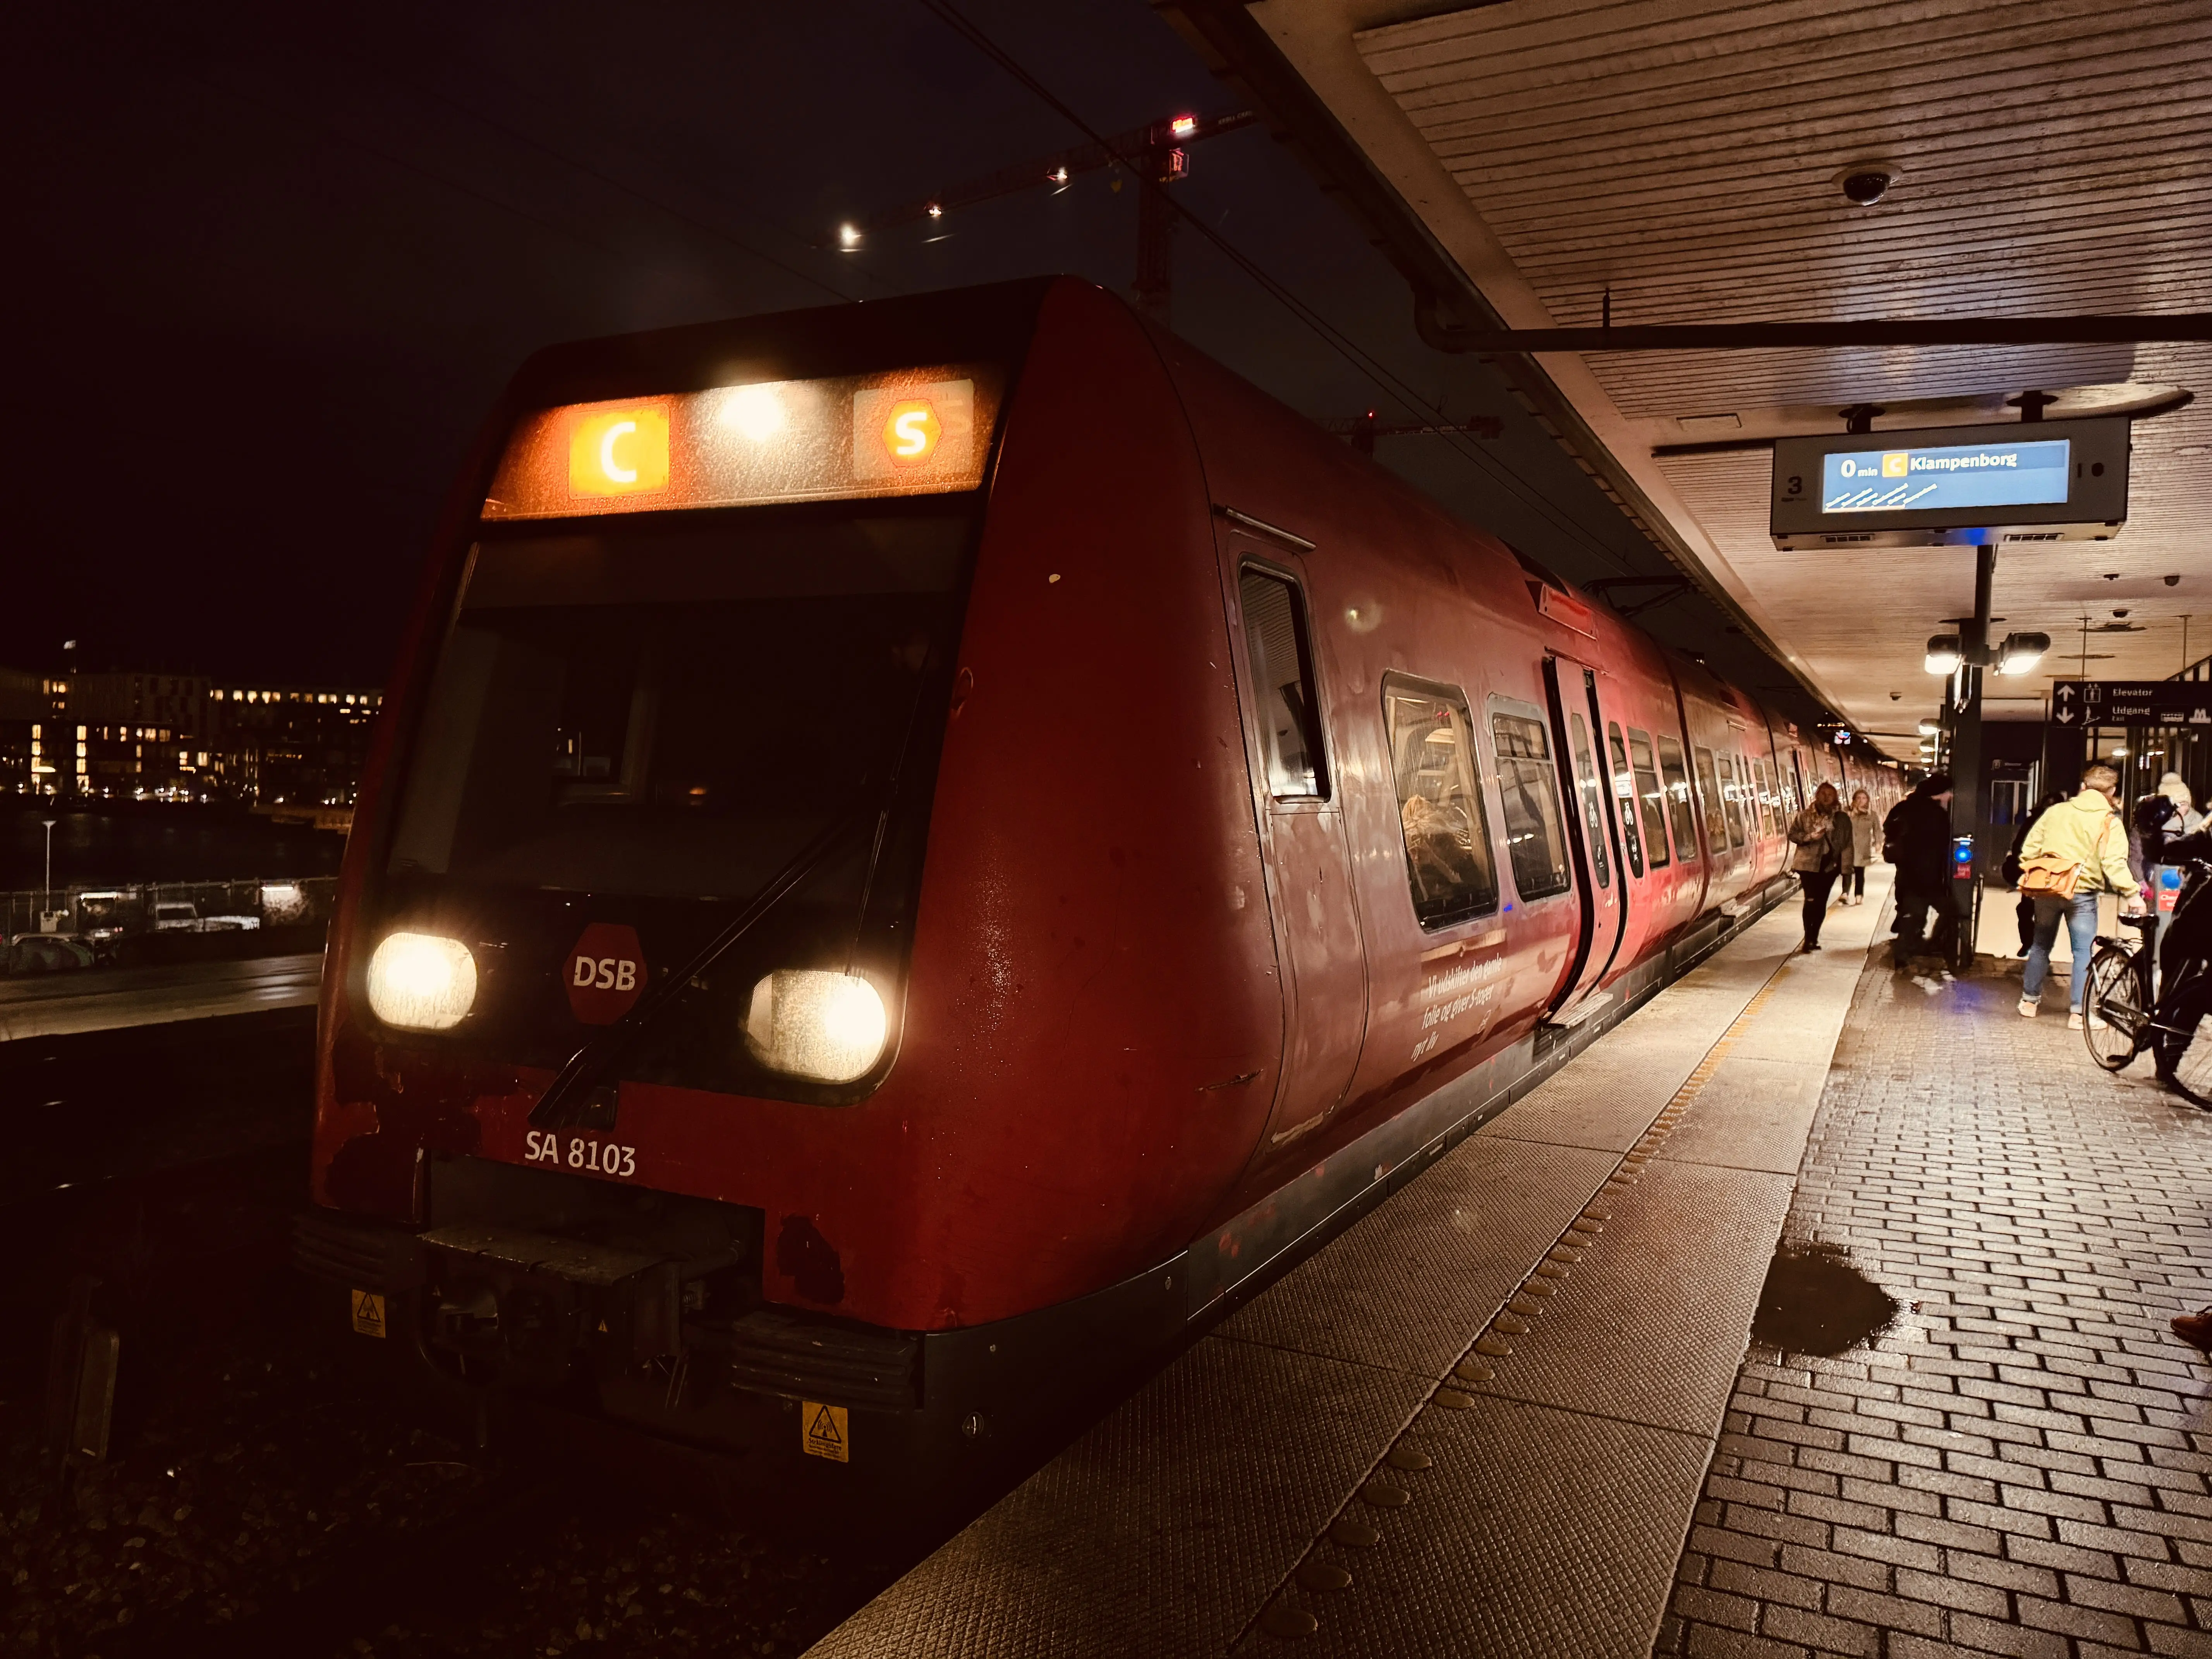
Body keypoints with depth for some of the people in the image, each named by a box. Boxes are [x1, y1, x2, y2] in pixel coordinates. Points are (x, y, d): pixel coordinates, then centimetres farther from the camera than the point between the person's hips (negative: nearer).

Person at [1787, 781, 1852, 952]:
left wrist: (1847, 865, -2)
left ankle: (1814, 938, 19)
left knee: (1822, 902, 8)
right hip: (1809, 863, -2)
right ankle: (1808, 939, -1)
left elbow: (1847, 842, 4)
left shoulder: (1841, 818, 3)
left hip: (1830, 864, 2)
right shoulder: (1805, 815, -1)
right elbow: (1793, 834, -1)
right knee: (1811, 900, -9)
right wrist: (1811, 837, -17)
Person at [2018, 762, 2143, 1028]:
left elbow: (2029, 849, 11)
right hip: (2081, 893, -4)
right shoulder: (2110, 822, -5)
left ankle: (2029, 1001, 25)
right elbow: (2114, 862, -16)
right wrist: (2132, 893, -15)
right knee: (2084, 951, 3)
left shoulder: (2056, 811, 8)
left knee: (2041, 945, 17)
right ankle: (2078, 1012, 0)